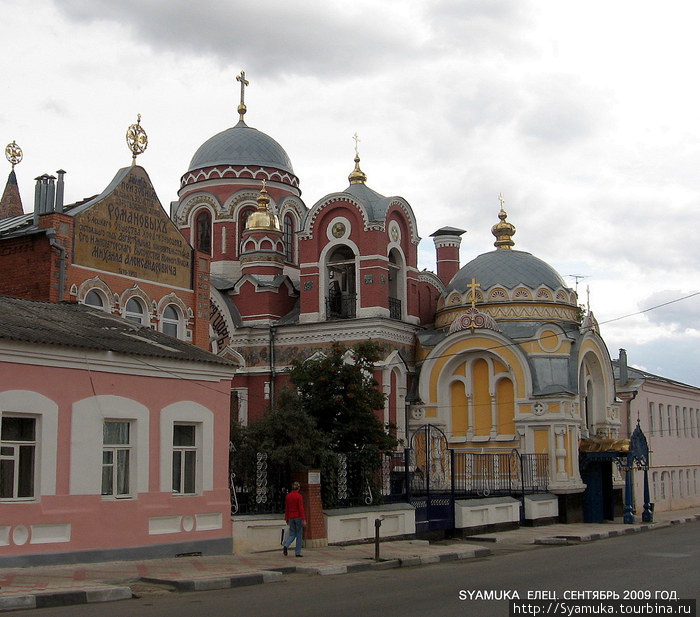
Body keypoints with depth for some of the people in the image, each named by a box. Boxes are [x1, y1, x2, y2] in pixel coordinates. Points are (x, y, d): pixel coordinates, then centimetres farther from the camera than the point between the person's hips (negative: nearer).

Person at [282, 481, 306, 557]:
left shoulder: (288, 496, 5)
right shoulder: (299, 496, -11)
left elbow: (286, 508, 10)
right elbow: (301, 508, -15)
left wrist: (287, 519, 17)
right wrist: (303, 520, -15)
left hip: (291, 517, 5)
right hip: (298, 517, -5)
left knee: (292, 534, 11)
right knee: (299, 535, 4)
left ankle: (285, 545, -16)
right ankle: (297, 552, 5)